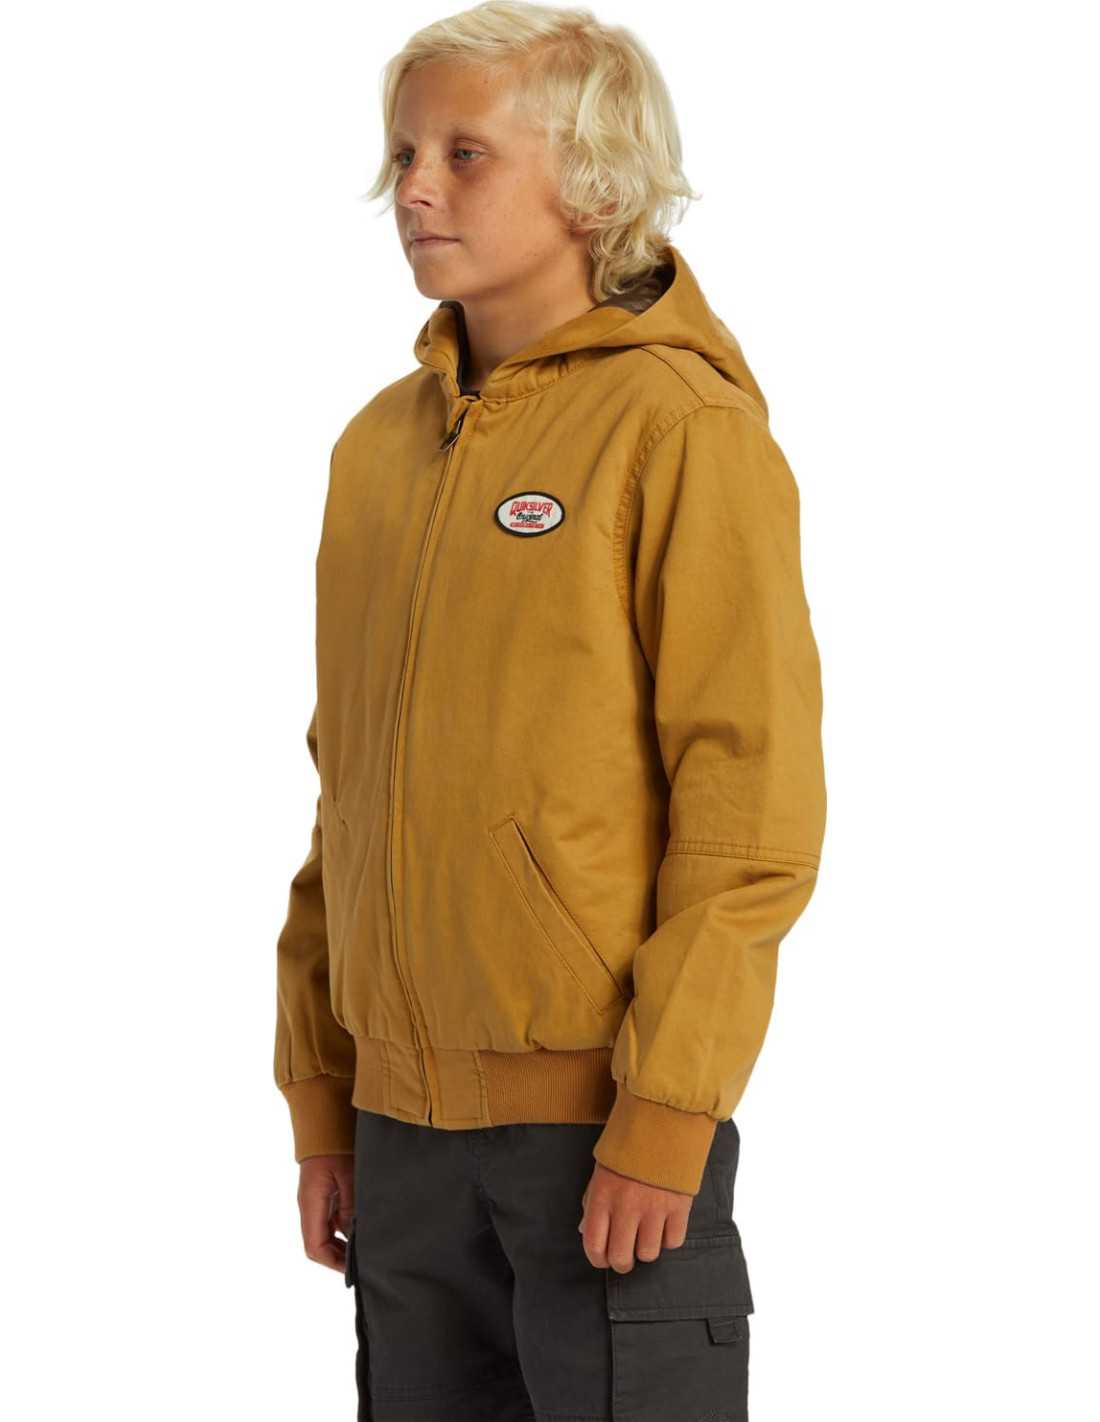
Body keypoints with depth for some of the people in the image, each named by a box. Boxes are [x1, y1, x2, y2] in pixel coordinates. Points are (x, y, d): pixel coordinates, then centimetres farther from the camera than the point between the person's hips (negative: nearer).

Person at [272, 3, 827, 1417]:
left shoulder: (683, 429, -9)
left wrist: (662, 1117, -16)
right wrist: (319, 1094, 12)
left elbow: (754, 803, -13)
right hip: (406, 1120, 6)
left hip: (605, 1115, -6)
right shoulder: (380, 443, 11)